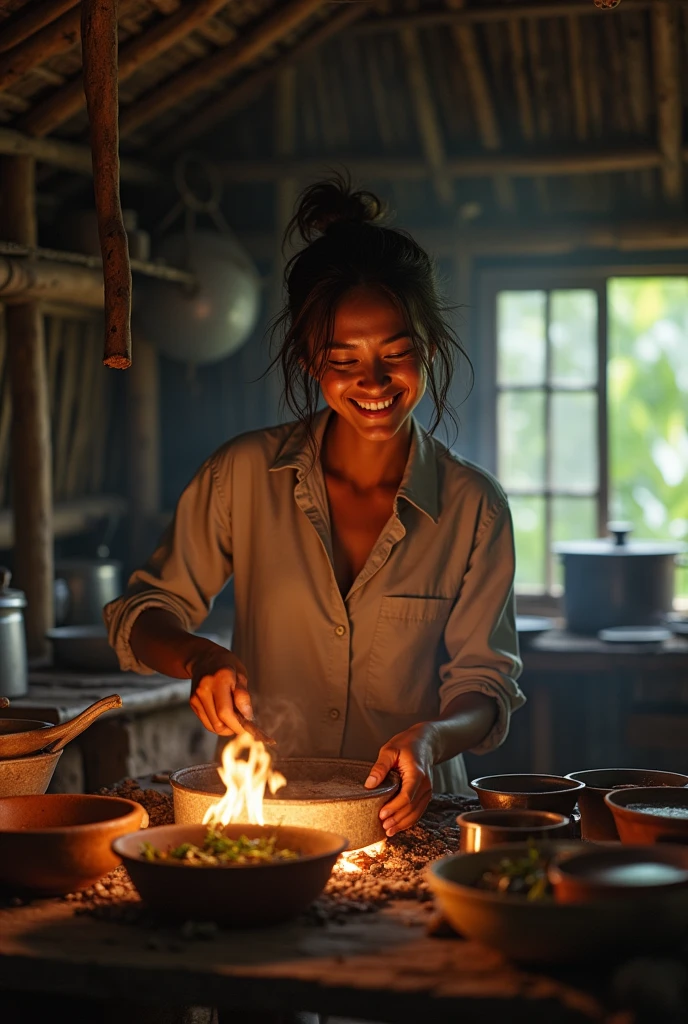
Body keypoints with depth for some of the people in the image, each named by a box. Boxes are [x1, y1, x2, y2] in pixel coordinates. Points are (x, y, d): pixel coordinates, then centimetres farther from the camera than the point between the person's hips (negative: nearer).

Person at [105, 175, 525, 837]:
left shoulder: (474, 507, -1)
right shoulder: (244, 474, -1)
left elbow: (485, 683, 2)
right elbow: (141, 614, 7)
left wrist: (431, 737, -20)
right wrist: (200, 658, -15)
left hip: (406, 816, 0)